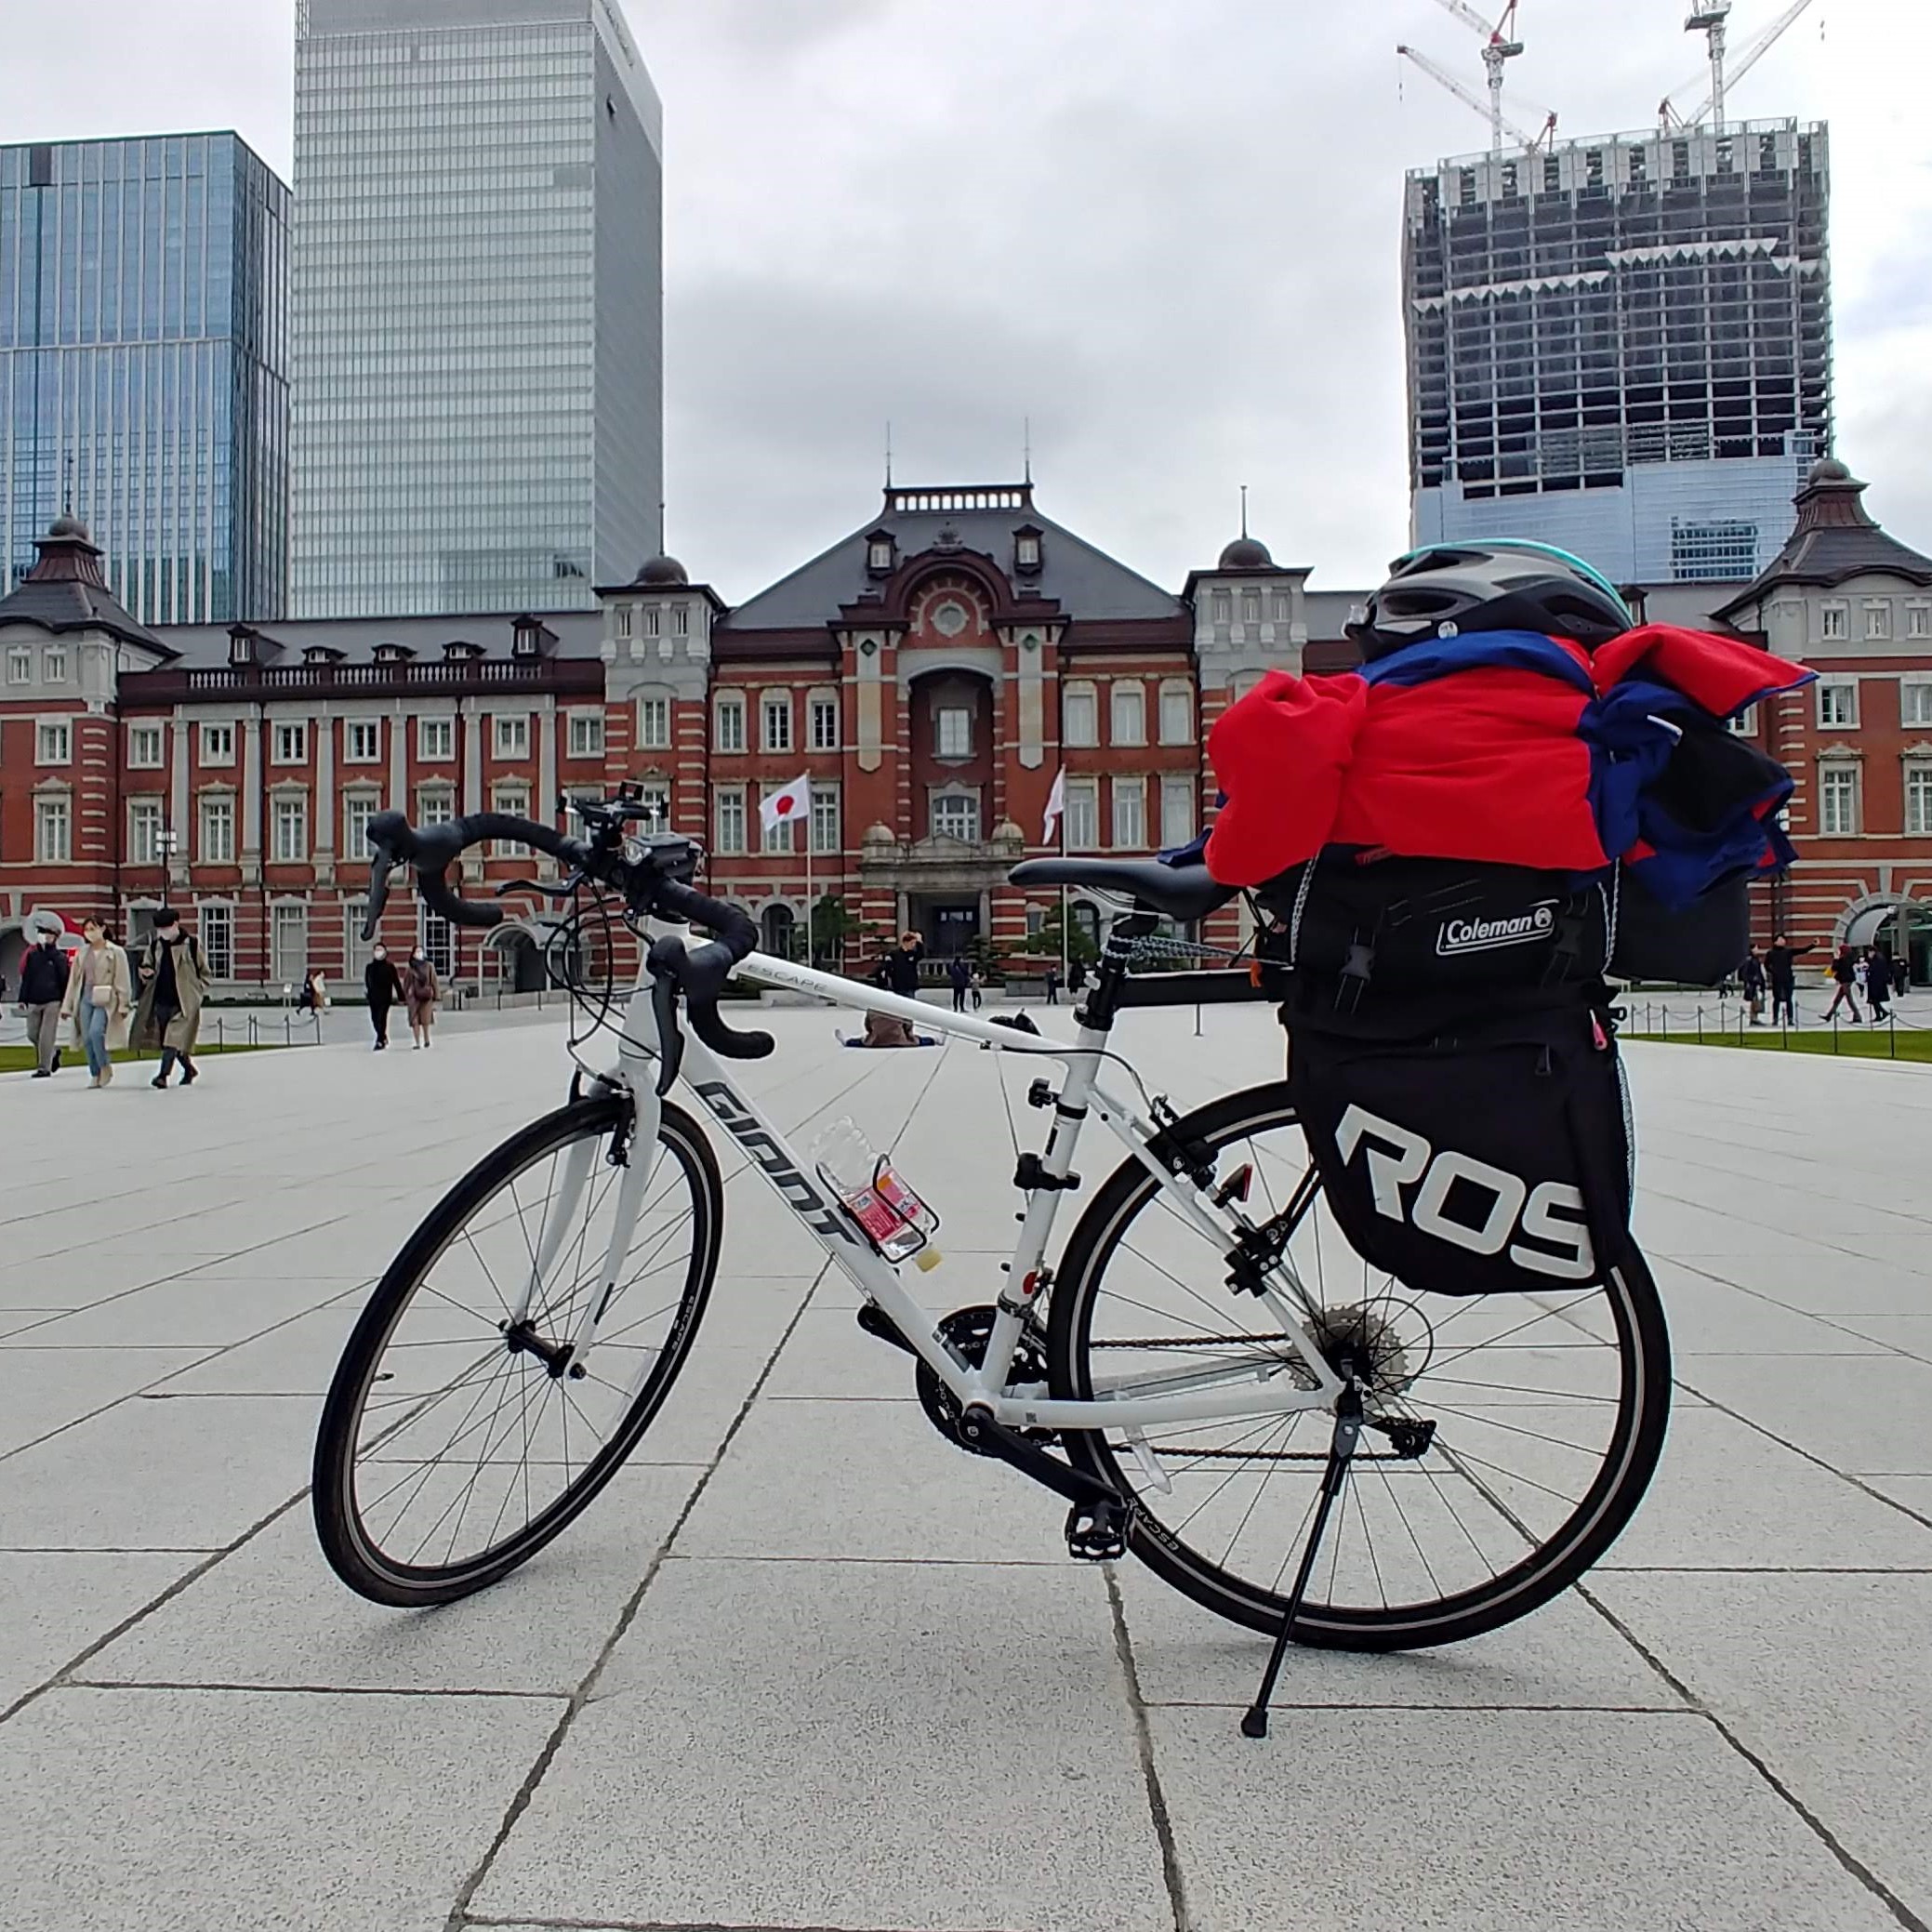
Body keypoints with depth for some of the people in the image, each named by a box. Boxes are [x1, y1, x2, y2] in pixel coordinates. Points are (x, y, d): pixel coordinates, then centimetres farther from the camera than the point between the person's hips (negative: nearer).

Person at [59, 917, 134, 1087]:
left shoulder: (115, 952, -2)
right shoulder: (83, 953, 12)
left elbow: (122, 981, -4)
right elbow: (73, 980, 15)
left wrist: (123, 1005, -8)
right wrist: (67, 1006, 13)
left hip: (105, 1000, -5)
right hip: (86, 999, 5)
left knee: (95, 1031, -23)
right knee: (87, 1038, 2)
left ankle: (105, 1067, -4)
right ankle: (95, 1075, 11)